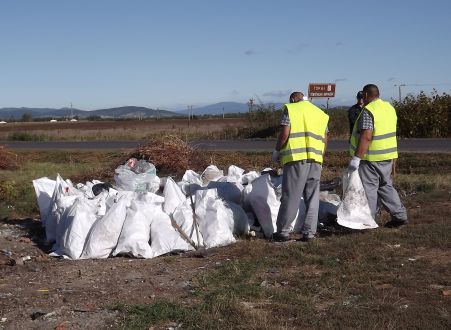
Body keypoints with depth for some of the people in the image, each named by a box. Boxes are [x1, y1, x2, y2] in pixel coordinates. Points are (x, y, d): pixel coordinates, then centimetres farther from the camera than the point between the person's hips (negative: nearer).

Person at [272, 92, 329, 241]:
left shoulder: (290, 109, 4)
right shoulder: (321, 114, 19)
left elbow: (284, 134, -7)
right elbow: (325, 140, 15)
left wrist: (277, 151, 6)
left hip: (296, 158, -4)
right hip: (315, 161, 4)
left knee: (290, 197, 0)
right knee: (312, 198, 9)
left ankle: (283, 232, 7)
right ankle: (309, 232, 10)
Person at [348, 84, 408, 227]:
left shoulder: (368, 111, -17)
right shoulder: (389, 107, 11)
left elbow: (366, 137, -25)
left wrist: (356, 157, -25)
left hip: (371, 157, -8)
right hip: (387, 155, 9)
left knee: (369, 189, 0)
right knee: (386, 186, 18)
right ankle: (399, 215, 17)